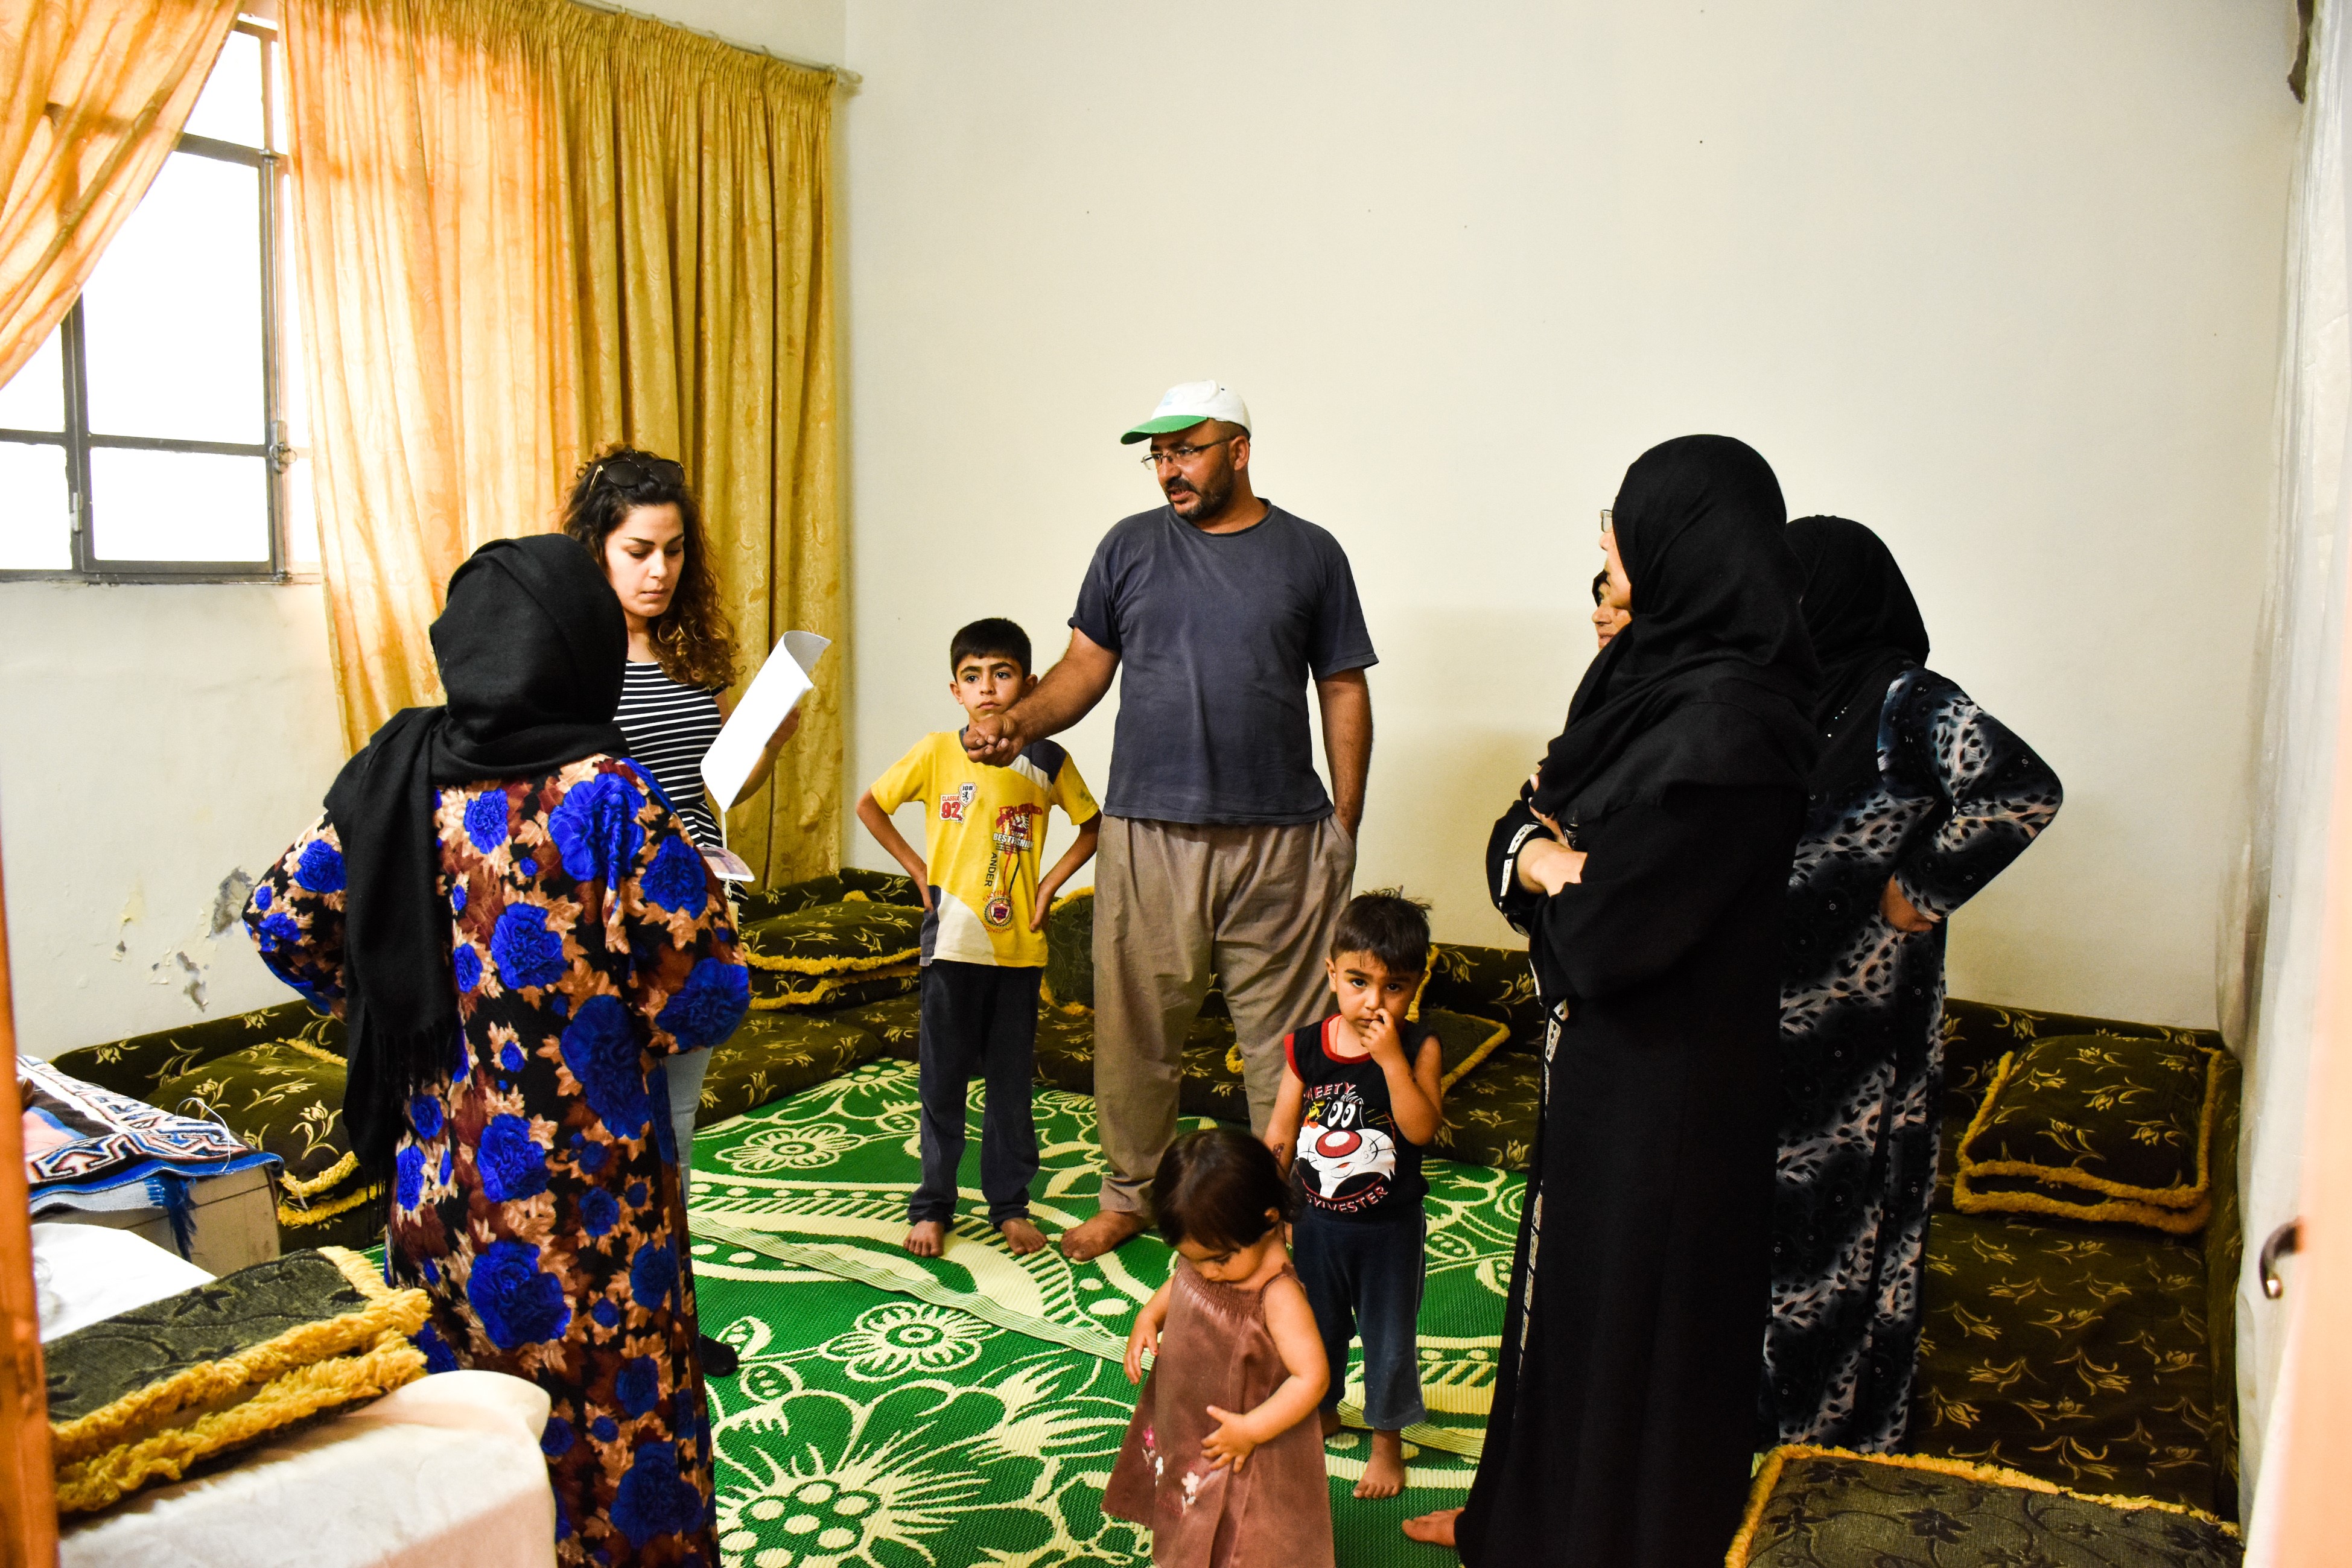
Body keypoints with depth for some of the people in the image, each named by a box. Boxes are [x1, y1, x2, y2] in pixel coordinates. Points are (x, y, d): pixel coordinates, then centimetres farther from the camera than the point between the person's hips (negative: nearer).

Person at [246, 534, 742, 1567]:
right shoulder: (608, 800, -19)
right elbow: (704, 1000, -18)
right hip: (578, 1203, -5)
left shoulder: (395, 776, -3)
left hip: (430, 1179, 6)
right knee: (609, 1436, 12)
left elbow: (283, 922, 7)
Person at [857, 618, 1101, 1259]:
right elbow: (869, 806, 6)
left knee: (1012, 1080, 10)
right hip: (952, 942, -1)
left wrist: (1051, 883, 0)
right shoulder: (936, 753, -4)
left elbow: (1094, 826, 11)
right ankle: (933, 1204, 22)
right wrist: (918, 870, 1)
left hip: (1020, 946, 1)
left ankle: (1010, 1202, 24)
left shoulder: (1047, 761, -2)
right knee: (941, 1080, 8)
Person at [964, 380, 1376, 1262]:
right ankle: (1128, 1194, 26)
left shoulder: (1309, 553, 5)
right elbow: (1085, 666, 6)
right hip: (1149, 833, 1)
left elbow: (1344, 693, 7)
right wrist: (1018, 723, -13)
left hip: (1282, 837, -1)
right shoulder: (1130, 547, 8)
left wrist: (1345, 827, 3)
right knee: (1135, 1030, 8)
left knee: (1286, 1034, 6)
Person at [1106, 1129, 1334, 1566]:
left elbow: (1312, 1377, -33)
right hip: (1182, 1429, 7)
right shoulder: (1203, 1256, -13)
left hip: (1245, 1453, -6)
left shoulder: (1278, 1297, -34)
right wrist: (1148, 1318, -8)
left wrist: (1252, 1430, -29)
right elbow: (1178, 1284, 9)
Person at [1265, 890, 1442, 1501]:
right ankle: (1322, 1410, 48)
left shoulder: (1418, 1046, -16)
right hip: (1318, 1220, 3)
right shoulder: (1306, 1048, -10)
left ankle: (1387, 1439, 35)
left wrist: (1391, 1059, -33)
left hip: (1390, 1226, -3)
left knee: (1389, 1337, 13)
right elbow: (1280, 1136, -1)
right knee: (1316, 1326, 22)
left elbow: (1422, 1129, -27)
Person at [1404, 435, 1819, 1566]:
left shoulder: (1729, 718, -25)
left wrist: (1552, 857, -7)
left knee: (1628, 1303, 9)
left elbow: (1617, 916, -27)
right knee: (1564, 1274, 22)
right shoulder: (1651, 668, 4)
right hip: (1598, 1042, 9)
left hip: (1661, 1072, -9)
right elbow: (1526, 829, 6)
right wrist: (1542, 849, -16)